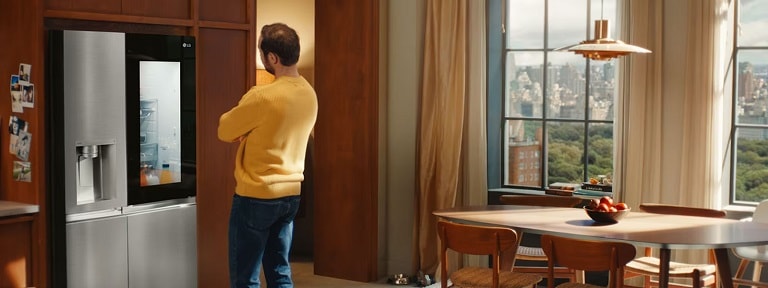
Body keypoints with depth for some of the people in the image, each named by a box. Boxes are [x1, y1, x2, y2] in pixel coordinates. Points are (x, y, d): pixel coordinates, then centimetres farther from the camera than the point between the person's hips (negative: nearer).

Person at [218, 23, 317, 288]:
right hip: (291, 194, 7)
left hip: (256, 197, -7)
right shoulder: (309, 94, 4)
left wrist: (237, 121, 11)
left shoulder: (263, 97, -20)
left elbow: (225, 131, -7)